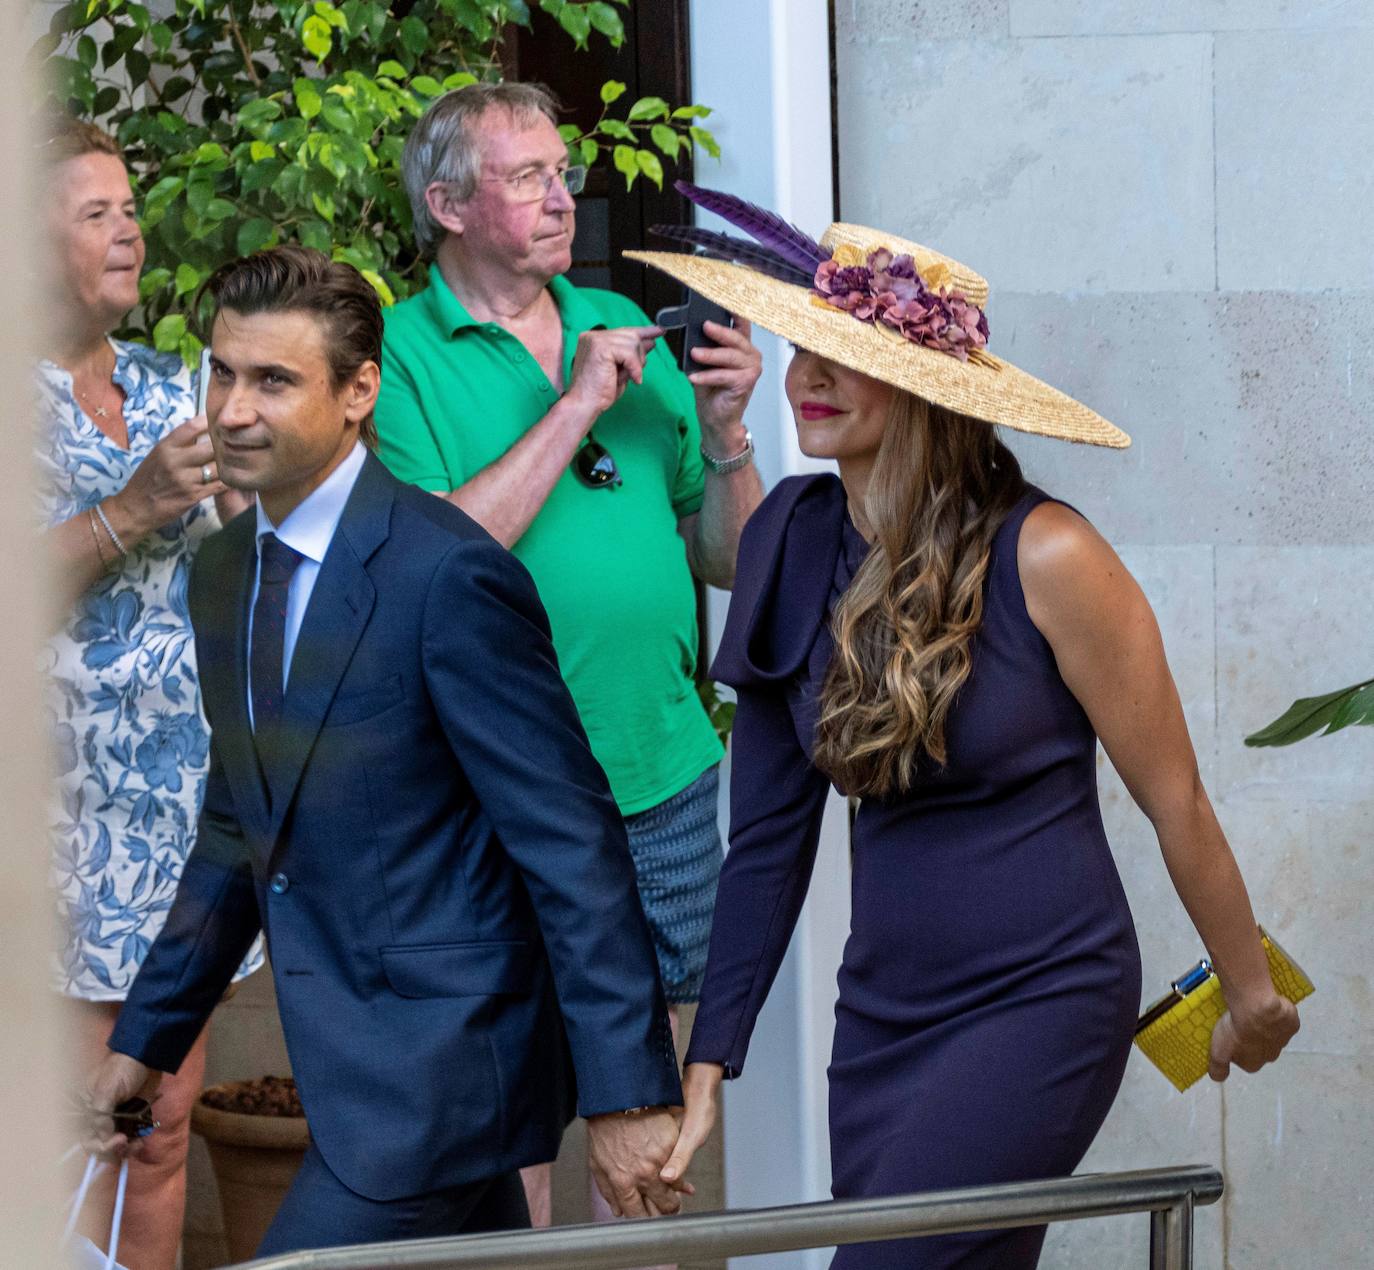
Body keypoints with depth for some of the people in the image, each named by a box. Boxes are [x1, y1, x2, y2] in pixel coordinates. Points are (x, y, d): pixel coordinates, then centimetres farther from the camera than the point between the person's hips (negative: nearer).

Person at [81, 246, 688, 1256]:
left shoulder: (448, 576, -18)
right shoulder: (224, 576, 9)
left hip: (444, 1063, -8)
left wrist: (627, 1092, -20)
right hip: (356, 1059, 8)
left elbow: (572, 842, -18)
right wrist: (148, 1038, 19)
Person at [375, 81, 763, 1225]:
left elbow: (728, 561, 13)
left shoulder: (620, 327, 12)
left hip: (660, 774, 5)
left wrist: (723, 432, -5)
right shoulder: (401, 354, -4)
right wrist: (574, 410, -16)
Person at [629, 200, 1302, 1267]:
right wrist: (708, 1067, 5)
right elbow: (767, 836, 6)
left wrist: (1251, 995, 5)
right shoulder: (795, 550, 1)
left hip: (1043, 1005, -6)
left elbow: (1174, 802, -4)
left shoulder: (1042, 559, -14)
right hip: (883, 1012, 6)